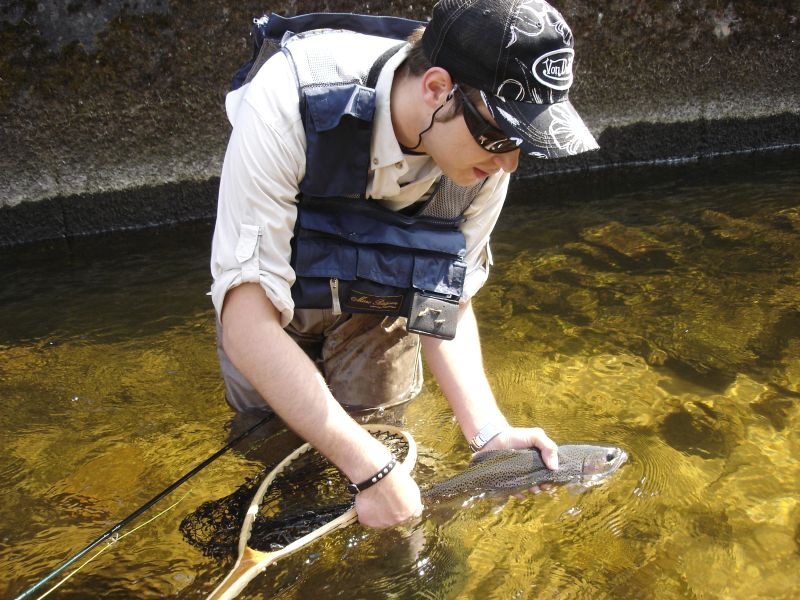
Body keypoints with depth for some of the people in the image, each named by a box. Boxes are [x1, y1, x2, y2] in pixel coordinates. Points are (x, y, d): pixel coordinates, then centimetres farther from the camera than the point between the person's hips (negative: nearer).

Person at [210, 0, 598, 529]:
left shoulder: (486, 154, -25)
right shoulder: (289, 97, -39)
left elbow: (448, 302, -12)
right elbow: (247, 321, -40)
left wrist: (490, 432, -26)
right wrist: (370, 467, -41)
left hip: (380, 304, 3)